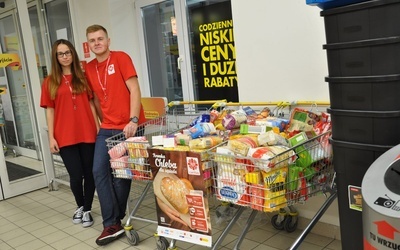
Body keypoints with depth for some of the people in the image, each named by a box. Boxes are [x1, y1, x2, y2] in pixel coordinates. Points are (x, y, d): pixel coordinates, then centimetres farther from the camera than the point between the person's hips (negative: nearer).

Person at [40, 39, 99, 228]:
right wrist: (51, 137, -2)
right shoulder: (50, 82, 4)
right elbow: (50, 111, 3)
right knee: (76, 175, 0)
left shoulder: (83, 77, 8)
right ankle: (80, 206, 29)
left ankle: (87, 210, 23)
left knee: (89, 173, 5)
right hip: (65, 136, -1)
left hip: (87, 133, 1)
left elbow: (91, 104, 9)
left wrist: (98, 127, 3)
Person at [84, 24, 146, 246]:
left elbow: (134, 89, -13)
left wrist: (133, 120, -21)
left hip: (128, 127, -5)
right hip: (107, 128, 6)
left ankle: (115, 220, 20)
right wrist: (103, 121, 15)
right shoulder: (89, 68, 11)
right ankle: (112, 224, 2)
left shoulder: (121, 58, -6)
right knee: (99, 171, -4)